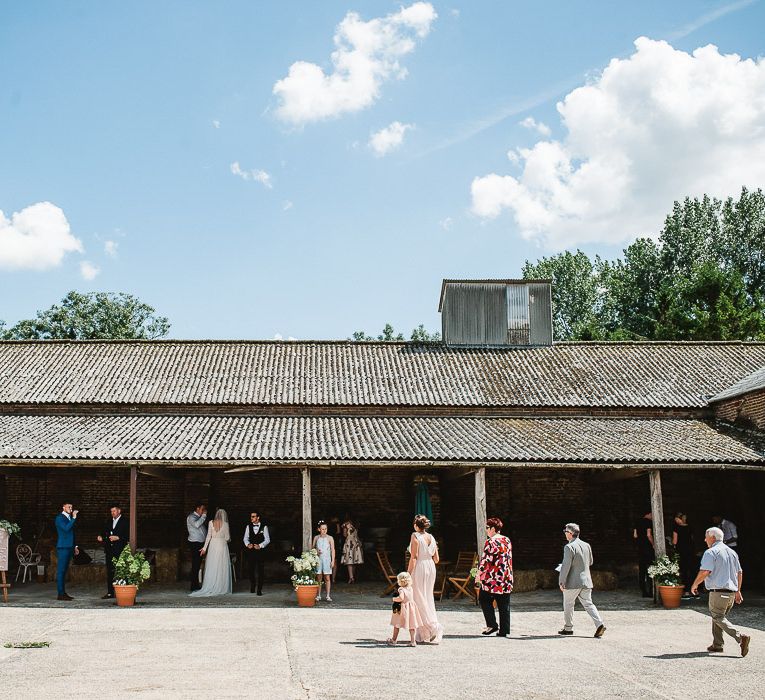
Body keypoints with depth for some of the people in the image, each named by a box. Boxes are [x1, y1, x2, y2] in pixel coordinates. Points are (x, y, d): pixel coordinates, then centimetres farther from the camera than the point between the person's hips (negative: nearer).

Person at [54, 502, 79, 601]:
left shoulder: (69, 518, 18)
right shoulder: (60, 518, -7)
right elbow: (66, 528, -23)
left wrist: (74, 546, 21)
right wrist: (74, 517, -22)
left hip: (69, 547, 8)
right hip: (63, 547, -8)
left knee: (64, 571, 10)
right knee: (61, 570, -7)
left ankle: (63, 592, 12)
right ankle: (61, 594, -7)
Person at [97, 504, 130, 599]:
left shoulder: (125, 522, -1)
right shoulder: (108, 522, 18)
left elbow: (128, 536, -7)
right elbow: (105, 533, 20)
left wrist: (118, 538, -17)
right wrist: (101, 537, -1)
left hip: (120, 551, -6)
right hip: (109, 550, 6)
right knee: (110, 571, 6)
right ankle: (110, 592, 11)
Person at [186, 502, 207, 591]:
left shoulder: (200, 517, 17)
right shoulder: (191, 517, -9)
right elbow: (196, 524, -28)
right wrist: (204, 516, -20)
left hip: (201, 543, 9)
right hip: (195, 543, -9)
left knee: (198, 564, 11)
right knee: (195, 565, -9)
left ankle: (197, 585, 17)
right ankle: (194, 586, -7)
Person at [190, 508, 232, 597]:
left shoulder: (211, 523, 0)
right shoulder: (225, 524, -6)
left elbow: (208, 536, 0)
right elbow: (227, 538, -3)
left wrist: (204, 548, 5)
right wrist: (226, 539, 21)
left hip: (212, 545, 2)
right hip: (222, 545, -2)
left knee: (211, 567, 6)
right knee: (221, 567, 2)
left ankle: (209, 588, 6)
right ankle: (221, 588, 2)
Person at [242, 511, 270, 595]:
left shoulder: (264, 527, -1)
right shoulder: (248, 526, 7)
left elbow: (267, 540, -1)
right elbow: (245, 538, 9)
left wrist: (260, 545, -15)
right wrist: (248, 544, -11)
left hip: (260, 551, -3)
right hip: (251, 550, 3)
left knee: (260, 571, -2)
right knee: (250, 569, 7)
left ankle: (259, 589, 3)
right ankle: (252, 586, 30)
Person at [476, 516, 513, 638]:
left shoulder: (490, 542, -13)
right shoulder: (507, 540, 10)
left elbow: (485, 560, -15)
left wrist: (479, 573, -3)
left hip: (492, 578, -7)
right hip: (506, 578, 7)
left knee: (484, 599, 8)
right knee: (504, 605, 8)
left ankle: (492, 625, 1)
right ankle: (504, 630, 9)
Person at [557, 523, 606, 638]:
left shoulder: (569, 547, -17)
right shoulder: (586, 545, 7)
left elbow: (566, 566, -19)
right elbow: (590, 562, 19)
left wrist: (561, 582, -13)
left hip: (572, 582, -6)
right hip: (586, 581, 6)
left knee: (568, 605, 10)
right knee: (588, 604, 9)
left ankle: (568, 628, 18)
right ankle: (599, 624, -8)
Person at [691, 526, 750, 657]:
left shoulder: (711, 552, -10)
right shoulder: (732, 552, 16)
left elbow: (704, 572, -18)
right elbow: (739, 573, 20)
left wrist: (694, 585, -4)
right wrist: (738, 591, 25)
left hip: (718, 591, -8)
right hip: (731, 592, 8)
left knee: (718, 617, -4)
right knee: (719, 616, 17)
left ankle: (740, 638, -19)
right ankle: (717, 645, 15)